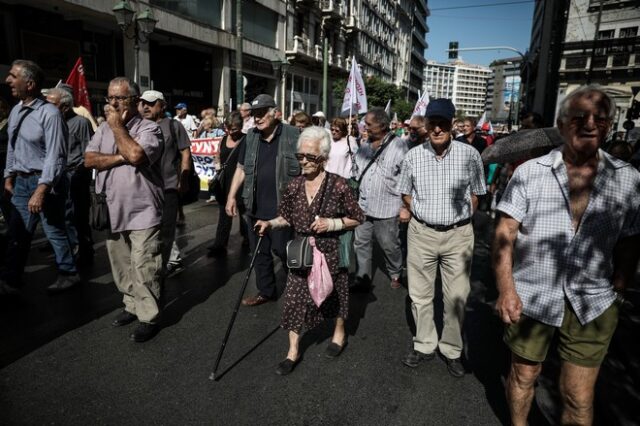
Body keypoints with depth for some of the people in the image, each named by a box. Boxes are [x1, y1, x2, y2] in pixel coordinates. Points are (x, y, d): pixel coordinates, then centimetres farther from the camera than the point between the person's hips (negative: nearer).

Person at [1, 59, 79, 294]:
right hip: (21, 181, 8)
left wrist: (41, 190, -24)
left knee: (54, 230, 5)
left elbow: (54, 156, -21)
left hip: (46, 181, -7)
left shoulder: (50, 113, -18)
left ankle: (68, 273, 23)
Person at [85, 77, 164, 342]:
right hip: (112, 212, 7)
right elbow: (89, 159, 0)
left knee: (143, 269, -3)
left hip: (142, 213, -6)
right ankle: (133, 305, 32)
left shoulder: (149, 129, -7)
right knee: (121, 267, 16)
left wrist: (117, 126, -10)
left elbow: (136, 155, -25)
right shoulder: (104, 129, 12)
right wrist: (121, 157, -14)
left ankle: (149, 318, 9)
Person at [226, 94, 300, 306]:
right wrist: (231, 196, 11)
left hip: (282, 207, -5)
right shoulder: (250, 137, 9)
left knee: (283, 249, 1)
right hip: (255, 207, 5)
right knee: (259, 251, 13)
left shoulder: (292, 136, -6)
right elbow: (241, 169, 16)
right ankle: (266, 291, 30)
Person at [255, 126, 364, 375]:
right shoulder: (294, 186, -1)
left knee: (334, 293, 16)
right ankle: (293, 351, 19)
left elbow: (357, 218, -7)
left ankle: (339, 333, 44)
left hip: (331, 252, -3)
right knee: (294, 297, 3)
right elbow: (287, 218, 10)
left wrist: (332, 223, -20)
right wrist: (270, 223, -8)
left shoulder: (338, 186, -13)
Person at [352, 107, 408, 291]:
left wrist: (406, 206, -11)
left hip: (387, 208, -5)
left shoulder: (398, 145, -11)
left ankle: (395, 275, 35)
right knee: (361, 244, 9)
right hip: (363, 206, 6)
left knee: (390, 246, 11)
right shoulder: (364, 146, 8)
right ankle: (362, 279, 22)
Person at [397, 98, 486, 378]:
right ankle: (425, 346, 28)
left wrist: (458, 218, 6)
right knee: (420, 295, 11)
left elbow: (475, 195, 6)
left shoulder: (469, 155, -6)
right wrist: (423, 215, 8)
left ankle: (451, 350, 26)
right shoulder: (414, 156, -1)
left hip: (458, 235, -1)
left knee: (456, 298, 7)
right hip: (421, 233, 2)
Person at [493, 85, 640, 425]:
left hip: (593, 307, 1)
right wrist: (506, 290, -14)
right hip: (530, 299, -1)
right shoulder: (529, 172, -6)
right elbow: (504, 234, -7)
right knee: (523, 376, 17)